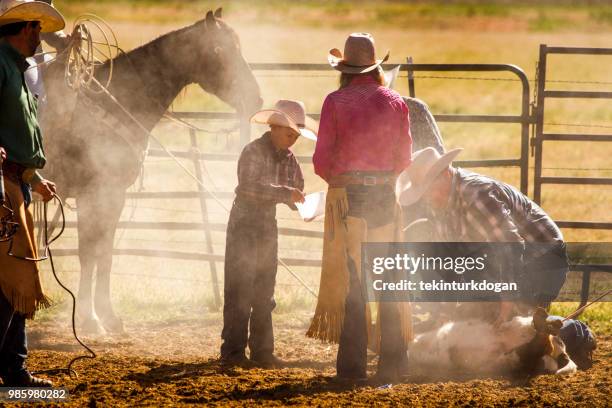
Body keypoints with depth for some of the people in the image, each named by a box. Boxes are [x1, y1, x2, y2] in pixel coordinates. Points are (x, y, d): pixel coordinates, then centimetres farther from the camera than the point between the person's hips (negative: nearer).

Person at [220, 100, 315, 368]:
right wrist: (285, 193, -35)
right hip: (244, 225, -7)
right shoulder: (254, 152, -15)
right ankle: (233, 351, -6)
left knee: (264, 293, 9)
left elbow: (296, 189, 12)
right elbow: (250, 186, -29)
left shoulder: (289, 159, 7)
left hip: (268, 227, 7)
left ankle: (262, 351, 14)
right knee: (240, 290, -7)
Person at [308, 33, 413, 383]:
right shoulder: (396, 102, 2)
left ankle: (353, 365, 0)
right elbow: (405, 159, 5)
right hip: (386, 196, 2)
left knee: (351, 281, 1)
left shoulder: (336, 102, -7)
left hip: (346, 196, -2)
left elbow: (321, 160, -6)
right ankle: (392, 364, 13)